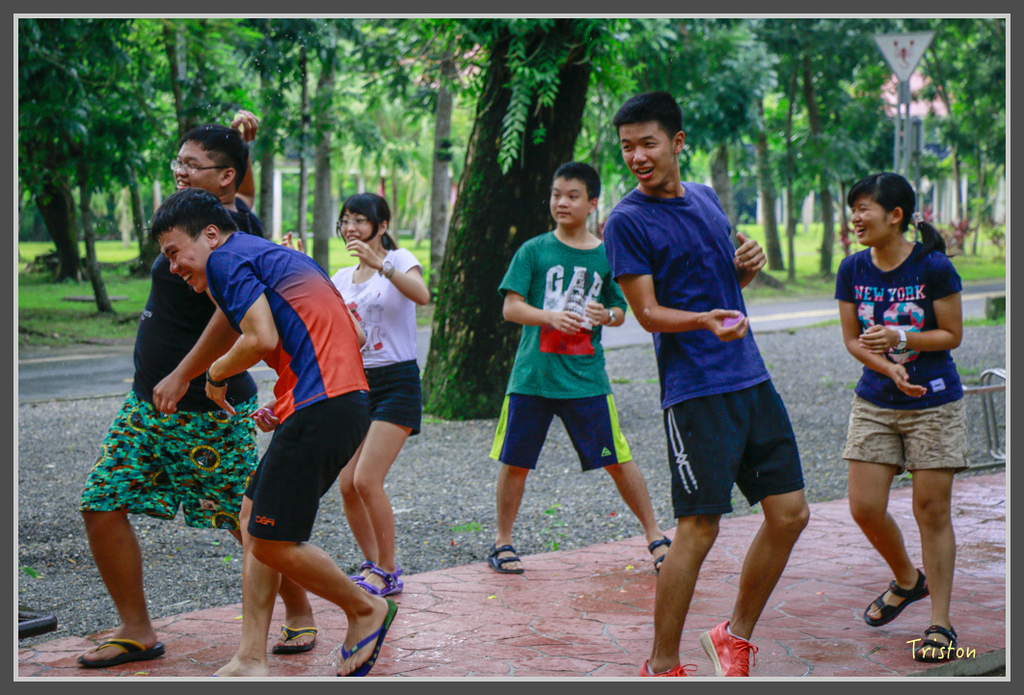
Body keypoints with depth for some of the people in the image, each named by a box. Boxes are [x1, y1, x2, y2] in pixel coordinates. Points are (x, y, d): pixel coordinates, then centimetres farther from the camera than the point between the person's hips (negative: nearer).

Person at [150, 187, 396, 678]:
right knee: (253, 521, 12)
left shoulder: (227, 258, -3)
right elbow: (322, 336, 24)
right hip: (344, 402, 10)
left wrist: (216, 374, 2)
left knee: (271, 543, -4)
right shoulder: (271, 256, 26)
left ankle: (366, 610, 16)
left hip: (319, 411, -10)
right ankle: (251, 661, 11)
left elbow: (262, 339, -17)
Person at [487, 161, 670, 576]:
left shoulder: (606, 255, 6)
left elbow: (620, 311, 13)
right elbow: (511, 308, -3)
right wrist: (551, 316, -20)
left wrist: (606, 316, -10)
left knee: (617, 460, 2)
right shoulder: (534, 251, 2)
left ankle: (654, 535, 14)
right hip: (532, 374, 0)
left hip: (586, 376, 0)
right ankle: (502, 542, 21)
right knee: (514, 462, 4)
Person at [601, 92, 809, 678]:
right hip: (696, 392, -7)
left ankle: (736, 636, 22)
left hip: (752, 380, 7)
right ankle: (662, 666, 6)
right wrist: (705, 320, -29)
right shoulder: (627, 221, -7)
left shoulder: (706, 197, 14)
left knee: (790, 513, 7)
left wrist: (749, 265, 2)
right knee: (699, 529, -7)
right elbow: (648, 313, -11)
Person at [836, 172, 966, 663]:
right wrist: (890, 369, -15)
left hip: (934, 405, -4)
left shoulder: (934, 267, -12)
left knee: (931, 511, -1)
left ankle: (940, 623, 10)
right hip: (875, 404, 4)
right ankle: (908, 580, 29)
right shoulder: (852, 270, -1)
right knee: (865, 508, 0)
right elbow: (853, 340, 3)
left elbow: (951, 335, -7)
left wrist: (901, 337, -22)